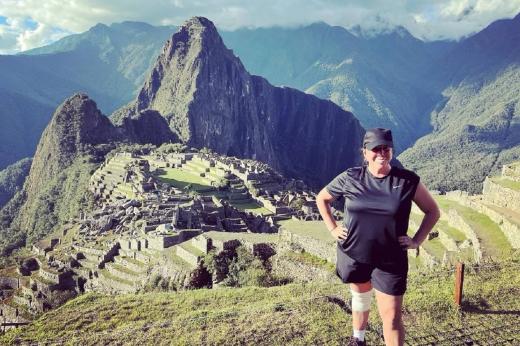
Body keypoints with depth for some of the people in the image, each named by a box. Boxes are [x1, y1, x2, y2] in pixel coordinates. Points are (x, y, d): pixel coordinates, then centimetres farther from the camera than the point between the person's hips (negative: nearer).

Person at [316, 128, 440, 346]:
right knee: (360, 298, 25)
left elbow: (432, 211, 2)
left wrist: (417, 241, -5)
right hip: (353, 255, 2)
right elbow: (322, 199, 7)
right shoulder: (350, 178, -8)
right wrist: (332, 229, 0)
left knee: (392, 316, 1)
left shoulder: (408, 181, -11)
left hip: (390, 260, -2)